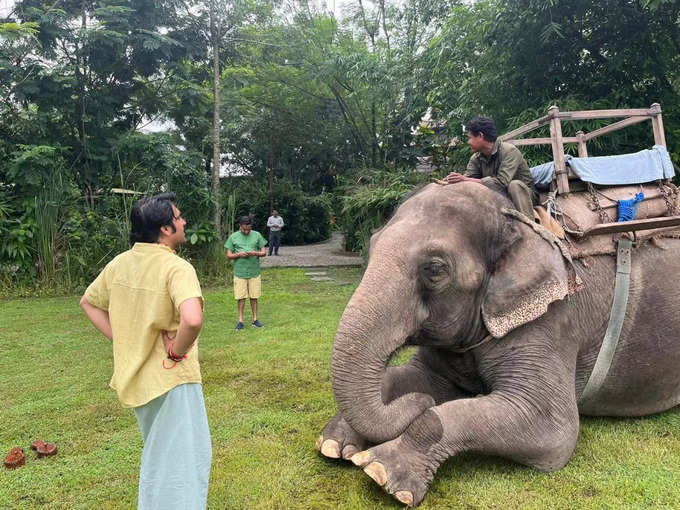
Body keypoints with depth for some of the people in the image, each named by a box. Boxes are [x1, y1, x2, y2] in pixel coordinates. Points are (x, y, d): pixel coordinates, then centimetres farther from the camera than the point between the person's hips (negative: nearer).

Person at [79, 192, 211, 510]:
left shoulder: (120, 263, 0)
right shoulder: (177, 268, -23)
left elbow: (89, 302, 14)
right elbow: (192, 319, -39)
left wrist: (120, 339, 10)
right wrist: (178, 351, -20)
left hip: (135, 375, 8)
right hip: (171, 377, -8)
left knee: (156, 453, 29)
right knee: (184, 457, 6)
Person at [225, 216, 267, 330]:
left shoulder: (257, 235, 3)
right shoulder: (233, 237, 2)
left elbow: (263, 252, 5)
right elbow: (229, 255, 4)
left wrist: (255, 253, -16)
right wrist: (239, 254, -16)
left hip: (254, 272, 1)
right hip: (239, 272, -1)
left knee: (254, 297, 7)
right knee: (241, 297, 3)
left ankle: (255, 319, 18)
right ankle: (240, 321, 13)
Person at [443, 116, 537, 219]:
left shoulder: (509, 151, -22)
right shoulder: (476, 158, -1)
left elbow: (501, 182, -34)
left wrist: (467, 180, -38)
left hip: (525, 195, -5)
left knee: (515, 185, -35)